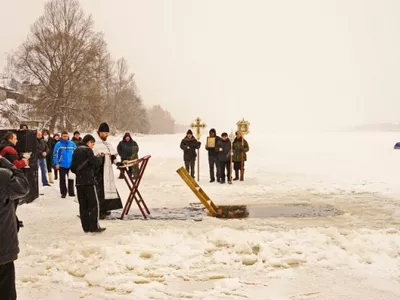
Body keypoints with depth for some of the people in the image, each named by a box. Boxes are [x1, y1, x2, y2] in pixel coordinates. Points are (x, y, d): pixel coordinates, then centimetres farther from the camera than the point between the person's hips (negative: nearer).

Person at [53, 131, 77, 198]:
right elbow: (55, 154, -7)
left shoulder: (72, 144, 1)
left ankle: (71, 192, 20)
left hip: (71, 165, 2)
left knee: (71, 179, 10)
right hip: (62, 165, -1)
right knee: (62, 180, 7)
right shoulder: (58, 144, -5)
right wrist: (56, 164, -13)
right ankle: (63, 192, 16)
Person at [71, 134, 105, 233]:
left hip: (79, 181, 7)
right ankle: (94, 226, -6)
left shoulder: (76, 151, 14)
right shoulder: (88, 150, -8)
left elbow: (73, 168, 16)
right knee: (94, 204, -3)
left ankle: (86, 227, 10)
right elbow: (95, 163, -11)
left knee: (83, 205, 8)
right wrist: (99, 158, 7)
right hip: (88, 181, -7)